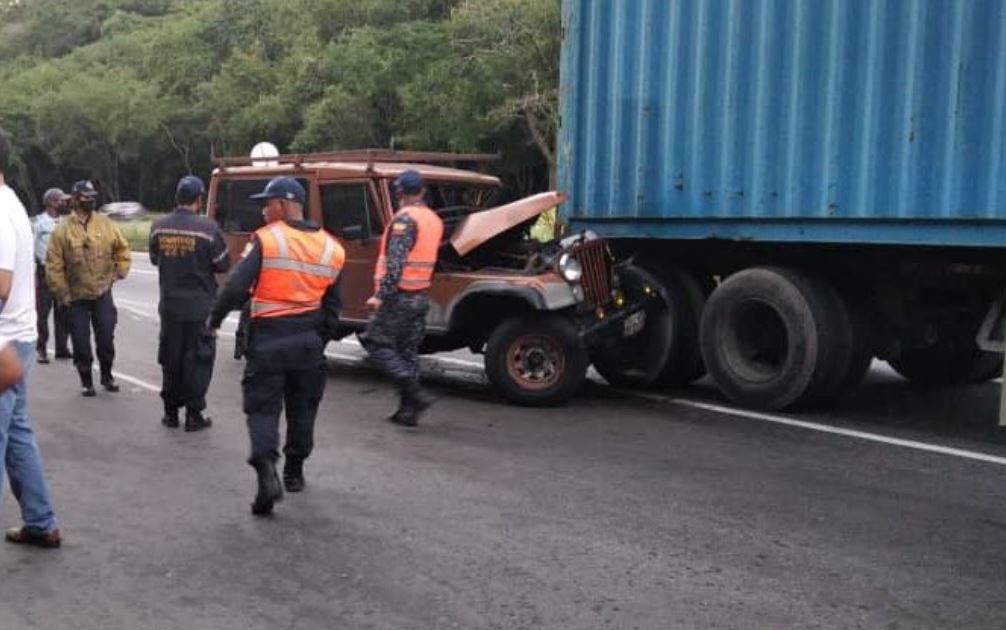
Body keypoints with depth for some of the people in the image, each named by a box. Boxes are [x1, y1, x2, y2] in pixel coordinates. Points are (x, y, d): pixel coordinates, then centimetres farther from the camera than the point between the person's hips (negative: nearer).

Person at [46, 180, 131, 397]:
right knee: (81, 342, 2)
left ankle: (107, 375, 27)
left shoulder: (105, 224, -1)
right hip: (76, 297, -2)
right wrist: (63, 294, -8)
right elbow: (54, 266, -8)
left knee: (106, 337, 7)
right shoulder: (63, 229, -9)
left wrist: (118, 272, 3)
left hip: (103, 293, 2)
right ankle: (86, 380, 19)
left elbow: (122, 249, 10)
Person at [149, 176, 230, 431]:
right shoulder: (207, 228, -16)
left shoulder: (159, 227, -2)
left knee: (170, 356, 14)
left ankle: (170, 412, 22)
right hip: (200, 306, -4)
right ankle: (193, 414, 8)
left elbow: (155, 259, 12)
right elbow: (222, 264, -8)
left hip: (170, 304, 4)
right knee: (198, 358, 5)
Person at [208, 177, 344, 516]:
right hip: (308, 340, 4)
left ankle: (267, 471, -17)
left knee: (263, 407, 2)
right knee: (302, 408, 18)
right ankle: (294, 472, 32)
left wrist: (215, 317, 1)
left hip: (268, 338, -4)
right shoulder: (330, 248, 4)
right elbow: (332, 307, 8)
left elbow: (236, 286, -15)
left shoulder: (265, 239, -10)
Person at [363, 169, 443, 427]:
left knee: (377, 343, 1)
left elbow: (395, 262, -22)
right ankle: (408, 410, 14)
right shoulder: (434, 220, 12)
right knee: (408, 350, 13)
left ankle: (415, 393, -10)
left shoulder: (405, 218, -14)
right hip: (422, 296, 8)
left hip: (399, 296, -8)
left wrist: (381, 295, -22)